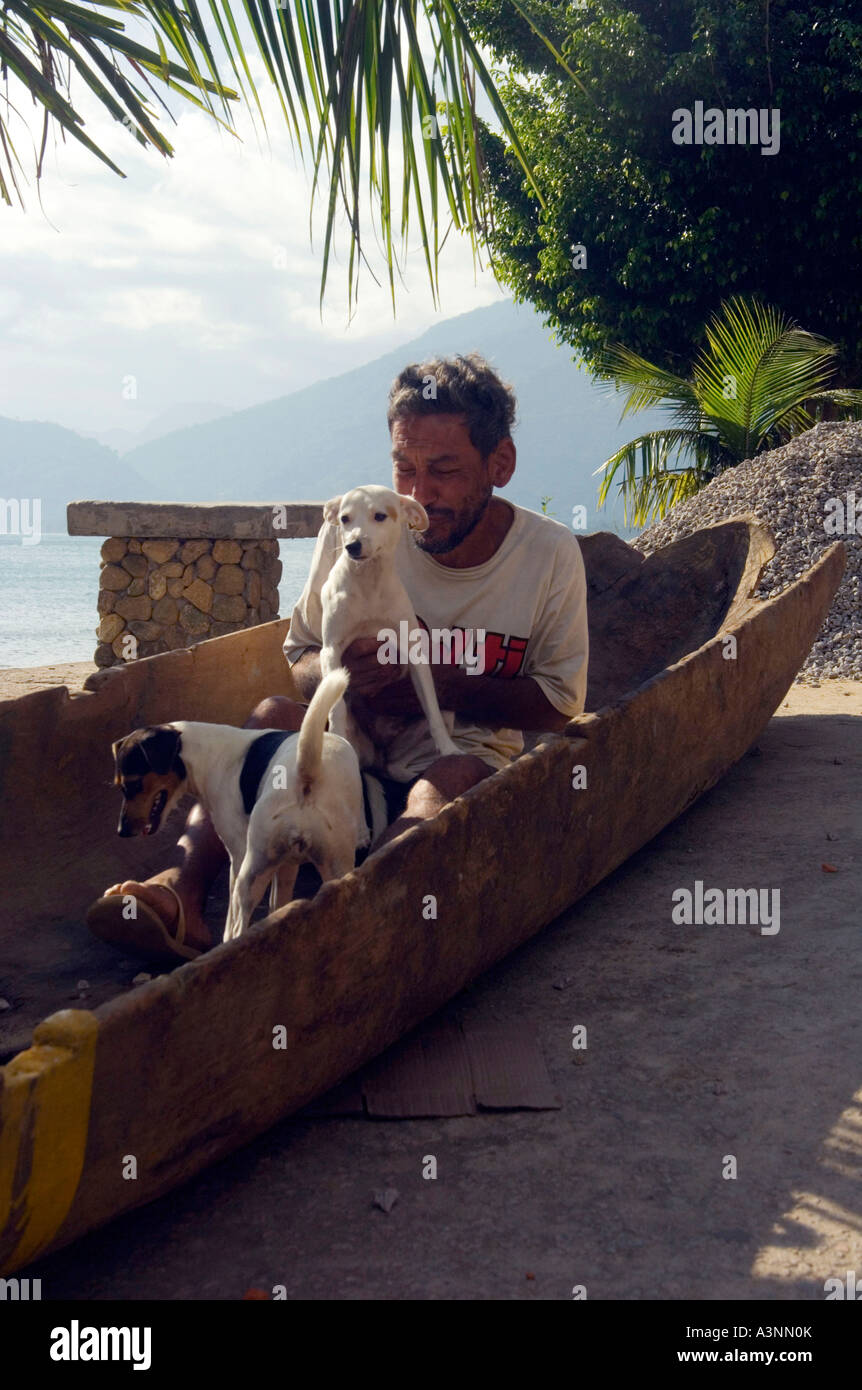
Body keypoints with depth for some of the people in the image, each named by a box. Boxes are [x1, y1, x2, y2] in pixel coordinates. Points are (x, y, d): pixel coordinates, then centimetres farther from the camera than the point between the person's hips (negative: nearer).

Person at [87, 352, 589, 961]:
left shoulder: (551, 554, -8)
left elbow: (560, 702, -3)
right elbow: (300, 657, 5)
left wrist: (439, 682, -17)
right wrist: (341, 670, -22)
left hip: (467, 763, -2)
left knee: (450, 779, -36)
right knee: (275, 715, -27)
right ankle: (183, 888, -44)